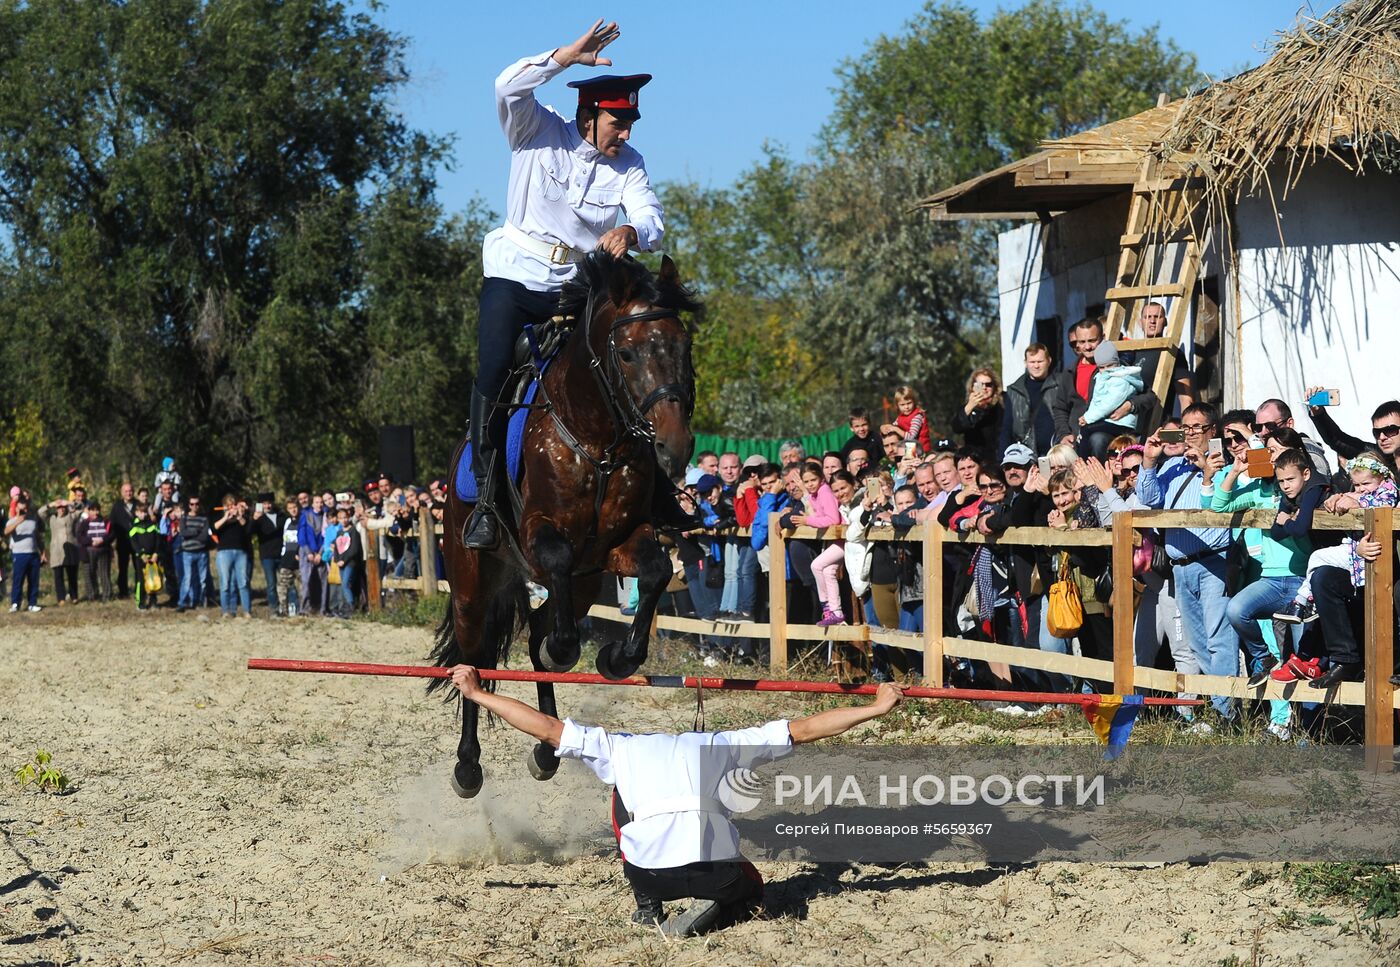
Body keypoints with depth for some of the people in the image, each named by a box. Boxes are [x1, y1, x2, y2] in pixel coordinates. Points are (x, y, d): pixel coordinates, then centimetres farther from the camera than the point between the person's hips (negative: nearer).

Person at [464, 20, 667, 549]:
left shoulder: (628, 165, 1)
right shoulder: (539, 132, -6)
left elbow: (652, 221, -11)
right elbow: (509, 88, -24)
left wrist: (630, 233, -35)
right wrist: (569, 55, -30)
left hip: (580, 285, 3)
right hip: (516, 274, -3)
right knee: (493, 371, -21)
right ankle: (485, 496, -17)